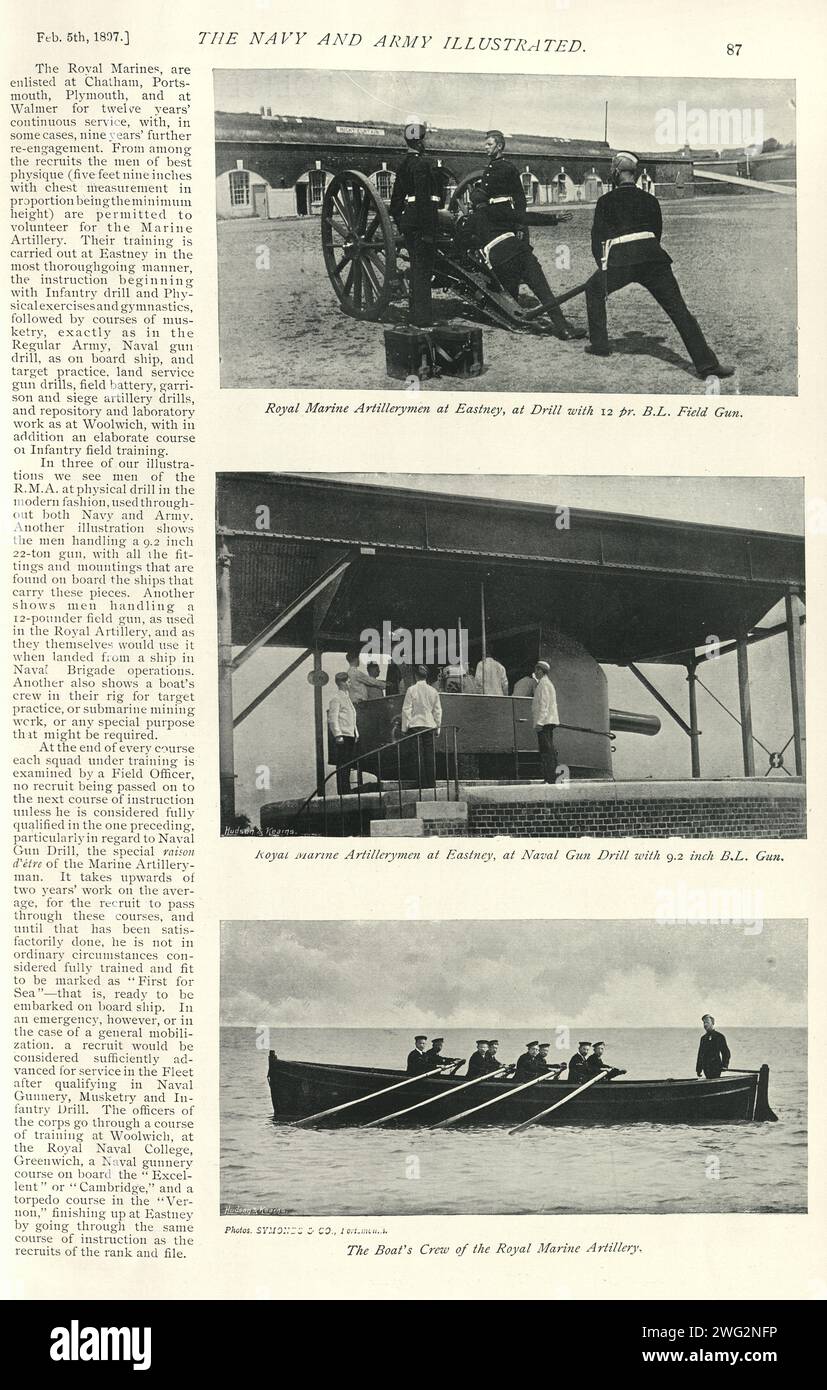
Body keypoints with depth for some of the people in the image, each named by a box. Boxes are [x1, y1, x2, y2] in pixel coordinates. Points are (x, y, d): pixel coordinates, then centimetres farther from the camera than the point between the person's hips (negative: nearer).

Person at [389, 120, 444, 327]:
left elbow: (396, 198, 18)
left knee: (416, 268, 16)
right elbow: (424, 199, -20)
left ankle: (414, 317, 21)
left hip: (407, 219, 9)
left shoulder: (404, 164, 14)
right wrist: (427, 230, -22)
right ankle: (422, 320, -5)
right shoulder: (424, 163, -13)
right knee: (423, 269, -5)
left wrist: (399, 222, 24)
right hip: (421, 222, -9)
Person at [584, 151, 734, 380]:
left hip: (618, 259, -2)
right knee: (678, 309, -1)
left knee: (595, 291, 27)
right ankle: (706, 363, -8)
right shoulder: (650, 200, 22)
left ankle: (600, 344, 23)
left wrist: (605, 268, 29)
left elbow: (597, 239, 15)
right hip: (652, 256, 2)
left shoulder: (605, 201, 16)